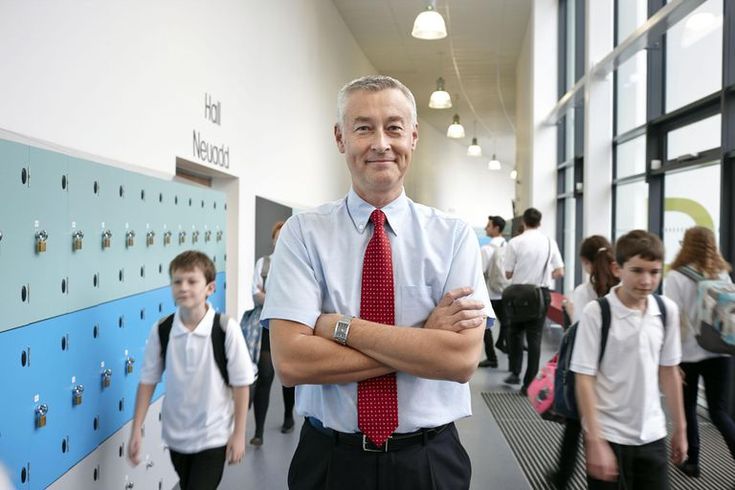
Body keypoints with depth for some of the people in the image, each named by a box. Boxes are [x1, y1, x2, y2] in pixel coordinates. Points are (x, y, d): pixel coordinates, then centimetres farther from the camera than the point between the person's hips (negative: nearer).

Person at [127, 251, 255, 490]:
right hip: (176, 435, 4)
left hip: (214, 436, -4)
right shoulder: (160, 330, -10)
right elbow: (147, 381, -1)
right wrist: (136, 430, -2)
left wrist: (239, 434, -8)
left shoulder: (226, 329, -20)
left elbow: (240, 383, -13)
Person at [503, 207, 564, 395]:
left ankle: (515, 373, 19)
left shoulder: (515, 242, -10)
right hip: (541, 293, 2)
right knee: (535, 338, 7)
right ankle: (529, 383, 9)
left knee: (516, 334, 19)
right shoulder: (550, 242, -3)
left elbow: (508, 274, -8)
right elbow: (559, 272, -1)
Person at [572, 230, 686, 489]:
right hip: (609, 435, -4)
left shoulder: (668, 310, -1)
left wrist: (680, 428, 13)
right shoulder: (596, 312, -16)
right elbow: (584, 380, -14)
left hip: (652, 435, 5)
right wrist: (595, 441, -16)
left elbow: (669, 371, 9)